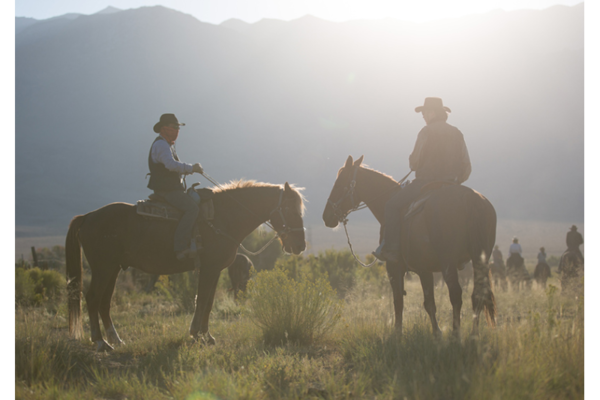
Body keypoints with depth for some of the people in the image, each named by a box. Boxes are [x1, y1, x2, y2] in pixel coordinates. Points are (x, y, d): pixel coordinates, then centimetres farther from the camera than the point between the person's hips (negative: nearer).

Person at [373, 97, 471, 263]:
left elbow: (414, 161, -9)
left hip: (426, 182, -7)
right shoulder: (457, 133, 13)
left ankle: (390, 248, -13)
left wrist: (412, 165, 13)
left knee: (392, 205, -3)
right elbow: (466, 166, 12)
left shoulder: (427, 132, -7)